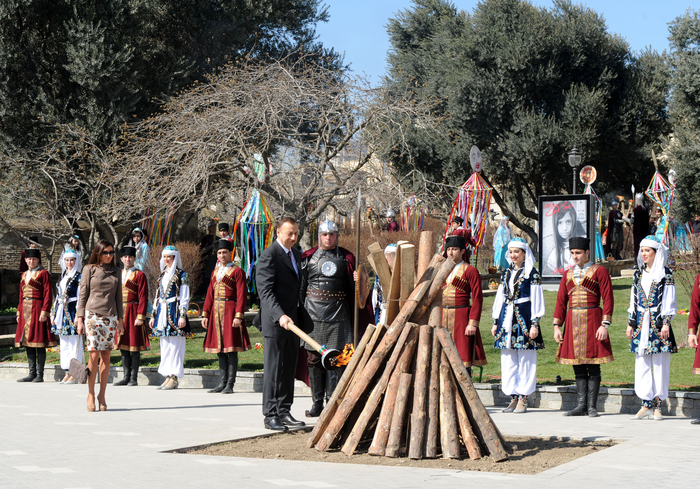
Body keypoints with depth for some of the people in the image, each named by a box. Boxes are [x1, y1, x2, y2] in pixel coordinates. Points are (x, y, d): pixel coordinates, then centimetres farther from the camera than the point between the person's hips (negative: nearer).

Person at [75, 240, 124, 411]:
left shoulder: (116, 271, 13)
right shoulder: (89, 269, 3)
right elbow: (83, 294, 3)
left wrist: (120, 319, 11)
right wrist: (80, 318, -2)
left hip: (110, 316, 3)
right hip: (93, 314, -3)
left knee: (106, 356, 2)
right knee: (94, 354, -9)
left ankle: (102, 395, 8)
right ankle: (91, 394, 3)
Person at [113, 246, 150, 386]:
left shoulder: (140, 275, -3)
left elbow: (143, 298, -8)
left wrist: (140, 317, -16)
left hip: (133, 313, -6)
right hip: (120, 313, 6)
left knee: (134, 347, -3)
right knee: (123, 346, 8)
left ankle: (134, 378, 2)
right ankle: (126, 377, 14)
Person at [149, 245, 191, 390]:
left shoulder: (181, 275, -4)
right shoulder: (162, 275, 16)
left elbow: (185, 297, -7)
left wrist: (182, 316, -14)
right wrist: (154, 315, 16)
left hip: (174, 313, -7)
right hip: (162, 313, 7)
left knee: (175, 345, -7)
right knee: (165, 345, 7)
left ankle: (174, 377, -5)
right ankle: (168, 377, 11)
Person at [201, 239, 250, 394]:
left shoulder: (237, 271, -3)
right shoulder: (215, 272, 17)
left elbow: (242, 296, -10)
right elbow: (209, 295, 17)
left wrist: (238, 316, -18)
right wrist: (205, 315, 9)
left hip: (230, 311, -7)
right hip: (216, 312, 7)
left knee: (231, 349, -6)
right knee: (220, 349, 8)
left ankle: (230, 385, -5)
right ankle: (222, 383, 13)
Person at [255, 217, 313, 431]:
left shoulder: (296, 254, 15)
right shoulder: (269, 255, -12)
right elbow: (265, 291, -20)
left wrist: (301, 317, 18)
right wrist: (280, 315, -32)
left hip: (293, 320, 8)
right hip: (274, 322, -8)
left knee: (289, 369, 11)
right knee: (273, 369, -4)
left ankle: (284, 412, 18)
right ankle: (270, 415, 0)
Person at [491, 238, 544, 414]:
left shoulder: (532, 274, -2)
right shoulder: (506, 272, 15)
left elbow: (537, 300, -4)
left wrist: (535, 324, -10)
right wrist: (496, 322, 14)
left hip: (524, 318, -6)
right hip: (507, 318, 6)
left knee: (525, 360, -3)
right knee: (508, 360, 5)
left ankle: (523, 399, 1)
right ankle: (514, 397, 11)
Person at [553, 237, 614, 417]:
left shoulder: (599, 271, -1)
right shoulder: (568, 274, 14)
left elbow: (608, 299, -6)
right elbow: (561, 302, 14)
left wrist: (605, 325, -14)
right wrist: (556, 326, 5)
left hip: (592, 320, -5)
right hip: (572, 321, 5)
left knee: (593, 366, -2)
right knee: (578, 367, 5)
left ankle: (592, 406, 2)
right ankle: (581, 405, 8)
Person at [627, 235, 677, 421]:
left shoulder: (665, 274, -1)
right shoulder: (638, 274, 13)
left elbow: (669, 301, -4)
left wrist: (666, 323, -11)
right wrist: (630, 323, 12)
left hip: (658, 324, -5)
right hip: (641, 324, 5)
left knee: (659, 365, -2)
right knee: (642, 364, 1)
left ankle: (657, 406, 3)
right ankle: (646, 404, 6)